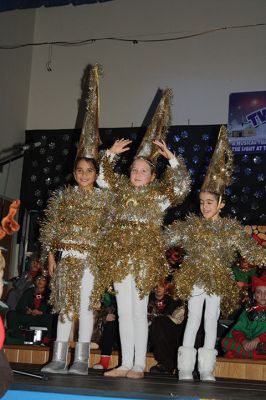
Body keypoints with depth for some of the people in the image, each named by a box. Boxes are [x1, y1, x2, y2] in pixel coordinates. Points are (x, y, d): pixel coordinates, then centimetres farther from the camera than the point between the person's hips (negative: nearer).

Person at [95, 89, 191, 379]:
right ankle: (125, 364, 13)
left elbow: (181, 187, -9)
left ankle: (138, 365, 7)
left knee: (138, 312, -1)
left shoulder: (160, 194, 3)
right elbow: (103, 176, 19)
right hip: (118, 254, 4)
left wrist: (171, 158, -15)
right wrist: (111, 155, 4)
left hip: (144, 257, -4)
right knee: (124, 312, 7)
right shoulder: (122, 189, 13)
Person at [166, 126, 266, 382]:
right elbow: (168, 237, 0)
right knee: (194, 318, 1)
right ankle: (186, 368, 5)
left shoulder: (231, 228, 2)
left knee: (211, 320, 6)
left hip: (218, 280, 1)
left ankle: (206, 369, 13)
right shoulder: (191, 224, 1)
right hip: (195, 277, -1)